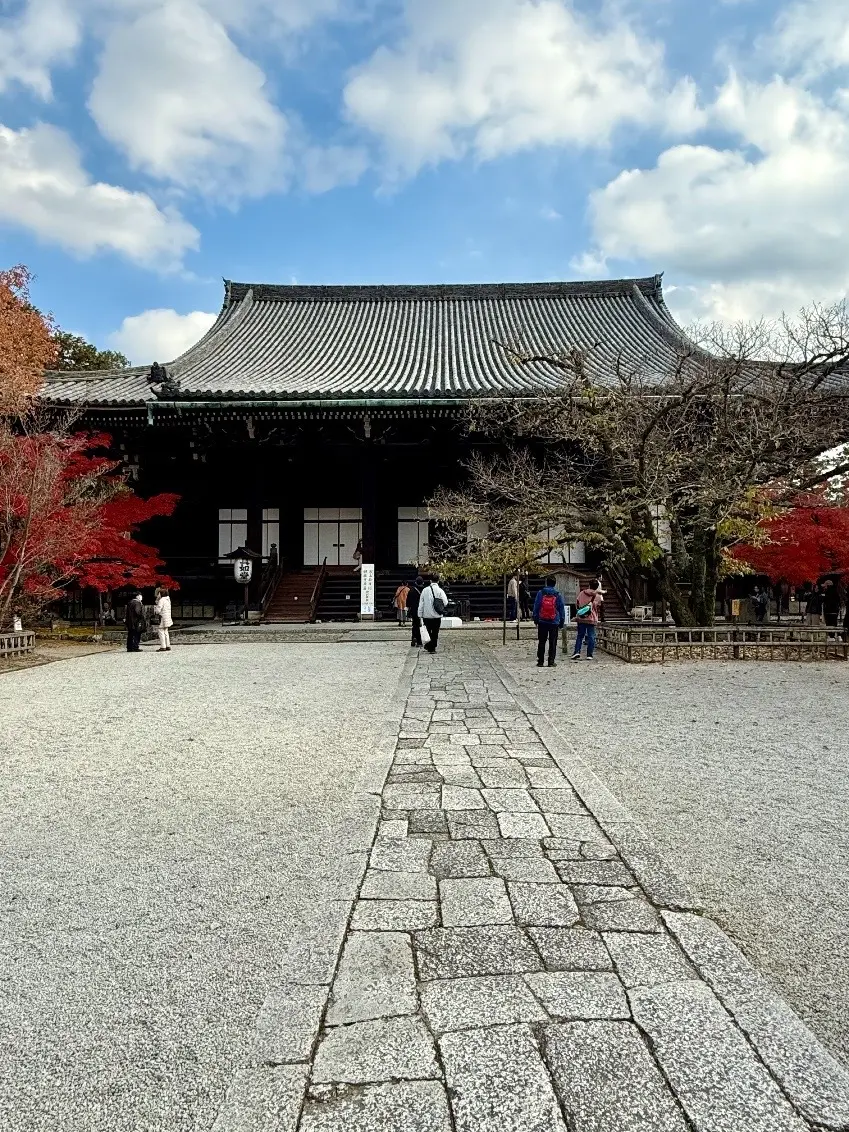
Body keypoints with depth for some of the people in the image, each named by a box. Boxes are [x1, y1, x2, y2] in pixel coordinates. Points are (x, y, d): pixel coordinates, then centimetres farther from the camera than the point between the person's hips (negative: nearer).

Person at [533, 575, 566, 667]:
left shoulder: (540, 593, -1)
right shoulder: (558, 595, -1)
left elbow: (536, 607, 2)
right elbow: (562, 610, 3)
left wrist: (535, 620, 9)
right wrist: (562, 622, 10)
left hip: (542, 622, 0)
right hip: (554, 622, 0)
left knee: (541, 642, 7)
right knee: (553, 643, 5)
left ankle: (540, 661, 8)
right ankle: (551, 662, 3)